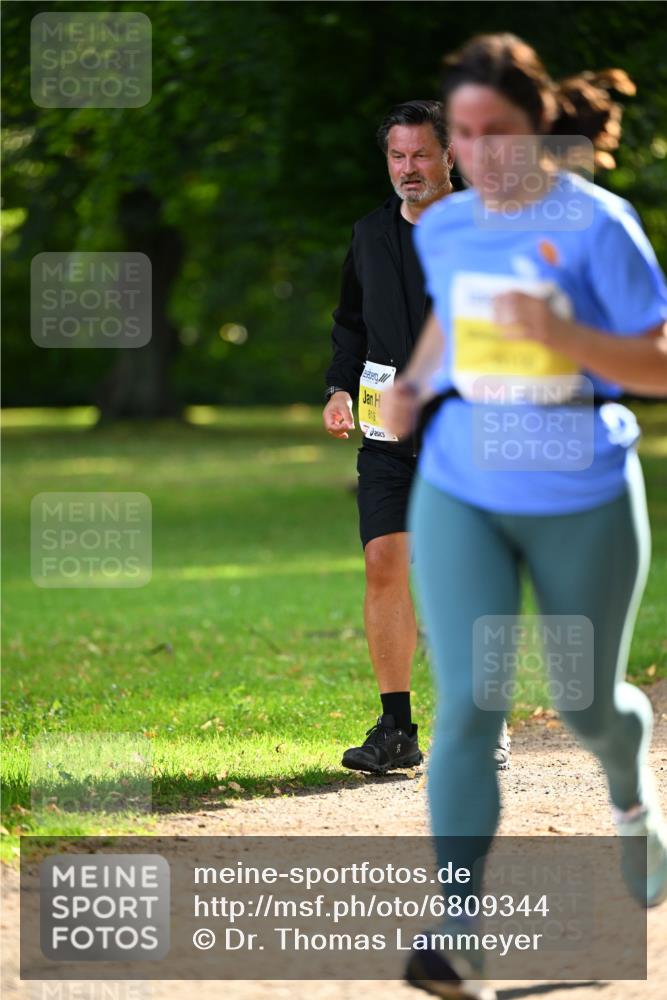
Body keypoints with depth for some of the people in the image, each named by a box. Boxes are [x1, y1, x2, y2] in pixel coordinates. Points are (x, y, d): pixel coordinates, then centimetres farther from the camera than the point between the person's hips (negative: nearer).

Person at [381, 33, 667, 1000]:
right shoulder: (445, 227, 2)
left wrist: (564, 339, -28)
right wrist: (416, 384, 6)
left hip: (582, 501, -2)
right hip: (462, 495, 2)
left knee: (588, 703, 14)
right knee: (469, 703, -14)